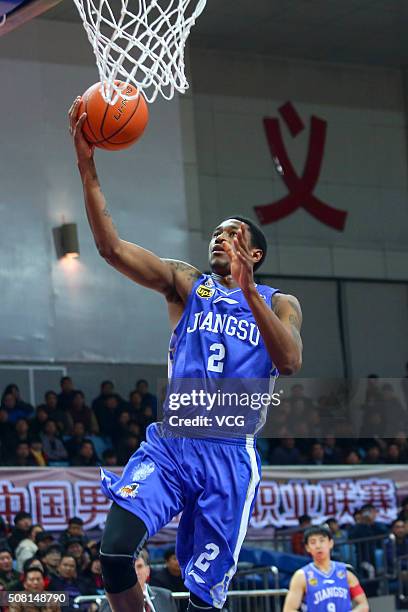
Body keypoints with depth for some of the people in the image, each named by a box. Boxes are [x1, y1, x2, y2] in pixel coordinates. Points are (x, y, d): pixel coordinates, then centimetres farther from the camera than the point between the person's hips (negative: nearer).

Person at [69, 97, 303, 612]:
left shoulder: (279, 304, 10)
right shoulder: (185, 284, 11)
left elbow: (290, 362, -12)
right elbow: (111, 247, -3)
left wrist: (247, 291, -21)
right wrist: (87, 166, -13)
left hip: (230, 456, -1)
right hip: (169, 444, 1)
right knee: (115, 551, -22)